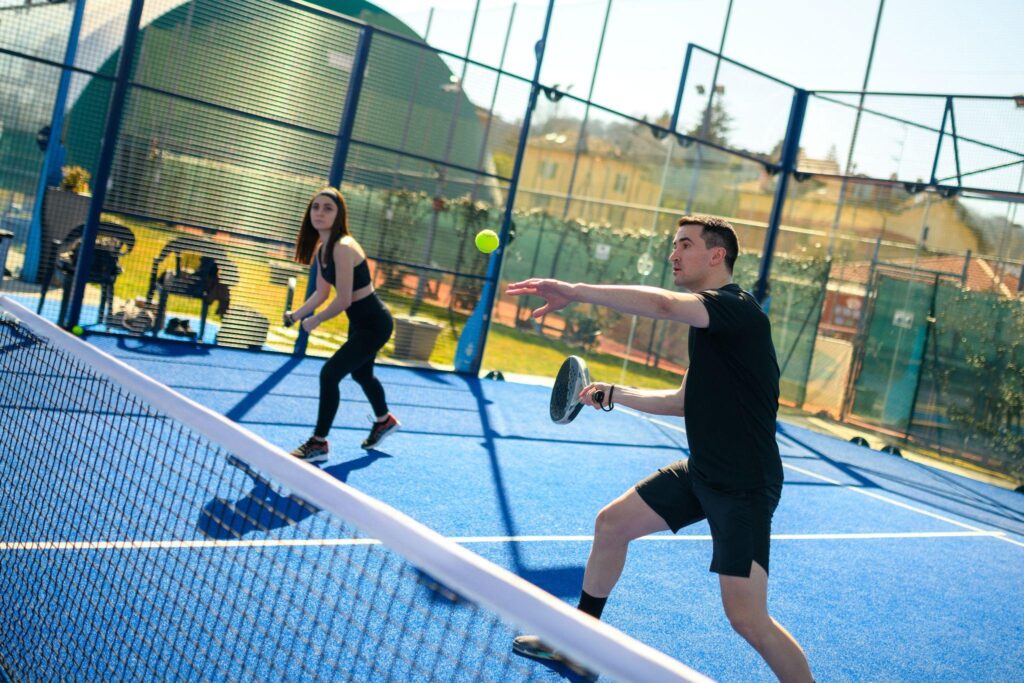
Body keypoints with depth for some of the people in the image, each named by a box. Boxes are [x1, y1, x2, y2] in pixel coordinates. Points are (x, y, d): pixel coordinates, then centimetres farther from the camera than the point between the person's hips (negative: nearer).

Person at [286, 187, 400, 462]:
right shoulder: (321, 248, 2)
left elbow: (343, 300, -28)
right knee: (361, 374, 28)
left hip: (374, 324, -10)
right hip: (360, 322, 10)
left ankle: (319, 444, 0)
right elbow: (322, 293, 11)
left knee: (329, 373, -14)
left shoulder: (342, 247, -27)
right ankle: (384, 420, 55)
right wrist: (295, 315, 0)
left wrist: (314, 321, -14)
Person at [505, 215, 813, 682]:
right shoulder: (709, 321, 12)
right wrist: (613, 395, 16)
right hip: (701, 471, 10)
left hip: (745, 486, -10)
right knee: (611, 524, 14)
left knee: (746, 616, -14)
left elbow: (662, 304, -39)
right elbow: (685, 401, 22)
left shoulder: (735, 307, -18)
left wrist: (574, 291, -35)